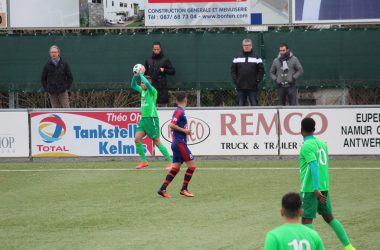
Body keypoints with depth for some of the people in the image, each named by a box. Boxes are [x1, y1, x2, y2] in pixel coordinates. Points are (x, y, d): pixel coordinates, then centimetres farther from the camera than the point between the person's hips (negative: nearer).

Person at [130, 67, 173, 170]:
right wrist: (135, 76, 6)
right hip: (143, 118, 8)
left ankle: (170, 162, 1)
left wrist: (141, 74, -18)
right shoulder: (142, 90, 11)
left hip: (151, 119, -8)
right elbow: (133, 85, 23)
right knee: (137, 139, -2)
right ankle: (144, 161, 7)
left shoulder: (152, 91, -11)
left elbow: (147, 83, -30)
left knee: (157, 142, -5)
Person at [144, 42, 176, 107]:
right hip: (151, 87, 3)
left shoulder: (165, 60, 5)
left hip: (162, 87, -3)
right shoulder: (148, 60, 13)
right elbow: (145, 73, 19)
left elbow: (173, 71, 4)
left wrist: (164, 70, -11)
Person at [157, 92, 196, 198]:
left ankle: (163, 189, 5)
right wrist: (184, 130, -15)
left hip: (177, 143, 9)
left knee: (175, 168, 8)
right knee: (192, 165, -6)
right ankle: (184, 189, -6)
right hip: (180, 142, -9)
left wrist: (185, 131, 13)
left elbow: (173, 126, 21)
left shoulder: (179, 111, 14)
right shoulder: (180, 112, -12)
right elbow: (171, 125, -21)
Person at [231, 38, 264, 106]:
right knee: (241, 105, 5)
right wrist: (235, 80, -1)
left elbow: (261, 70, 1)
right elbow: (233, 70, 11)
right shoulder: (237, 58, 11)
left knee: (254, 104, -2)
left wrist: (257, 80, -8)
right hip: (240, 87, 3)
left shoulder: (256, 58, 3)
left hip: (252, 88, -2)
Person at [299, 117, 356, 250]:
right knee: (329, 217, 15)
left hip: (310, 188, -8)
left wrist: (316, 189, -30)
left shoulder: (307, 146, -12)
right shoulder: (322, 143, 11)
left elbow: (314, 166, -24)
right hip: (324, 187, 8)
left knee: (306, 219, -3)